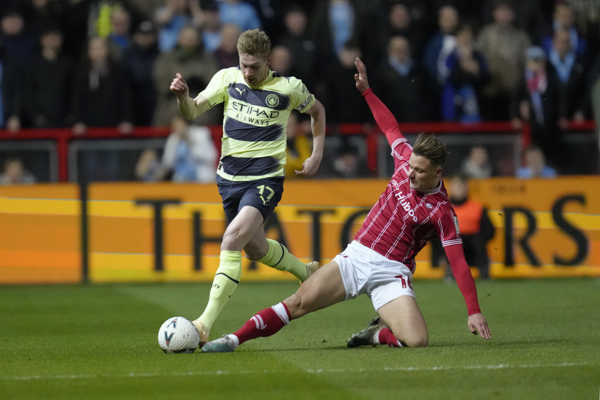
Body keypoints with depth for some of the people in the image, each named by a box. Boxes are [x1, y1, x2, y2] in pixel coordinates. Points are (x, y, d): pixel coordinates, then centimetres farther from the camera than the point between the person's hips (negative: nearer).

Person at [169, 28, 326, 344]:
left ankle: (206, 322, -29)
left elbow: (317, 110, 15)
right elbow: (193, 112, -4)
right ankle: (305, 272, 52)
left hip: (266, 179, -5)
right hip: (230, 177, 5)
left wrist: (317, 155, 9)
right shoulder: (228, 78, -1)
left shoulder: (289, 88, -5)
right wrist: (183, 96, -27)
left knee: (232, 239, -25)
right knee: (256, 249, 20)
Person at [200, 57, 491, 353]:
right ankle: (235, 339, -6)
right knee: (299, 303, -11)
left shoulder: (442, 212, -12)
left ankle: (378, 334, 6)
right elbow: (390, 127, 18)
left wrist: (474, 312, -19)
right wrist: (366, 90, 22)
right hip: (357, 255, 4)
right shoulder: (407, 160, 1)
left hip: (390, 273, -4)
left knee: (417, 340, -26)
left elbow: (459, 263, -12)